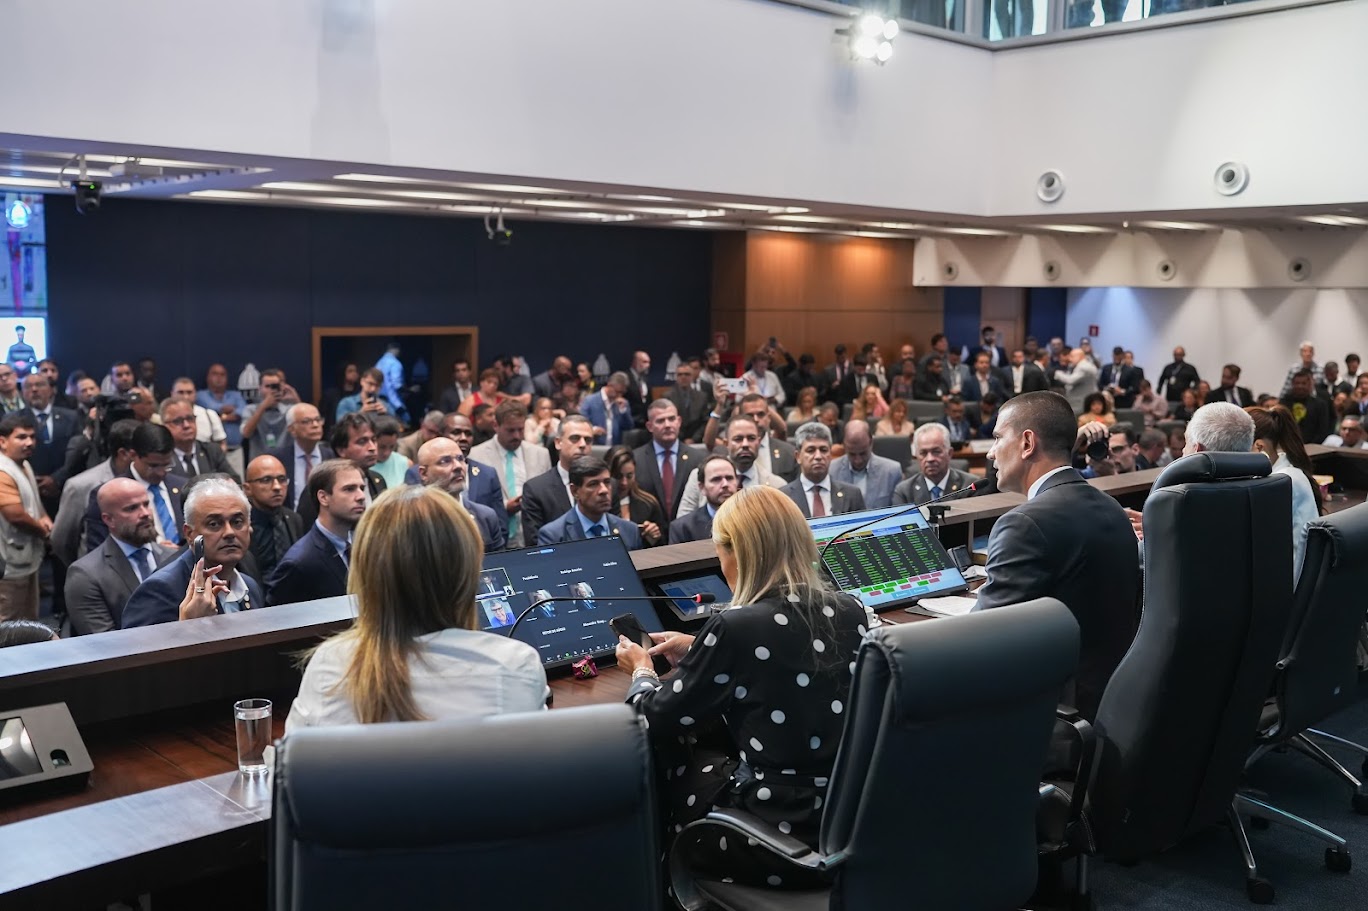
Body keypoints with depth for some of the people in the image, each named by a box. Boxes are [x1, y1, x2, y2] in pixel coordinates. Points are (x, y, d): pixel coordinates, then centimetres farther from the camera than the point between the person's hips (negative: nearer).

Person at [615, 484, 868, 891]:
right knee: (707, 738, 22)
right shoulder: (851, 612, -1)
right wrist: (699, 651, 23)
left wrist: (642, 671, 15)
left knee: (661, 767, 17)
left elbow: (658, 723, -5)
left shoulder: (737, 627, -19)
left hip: (780, 843, -6)